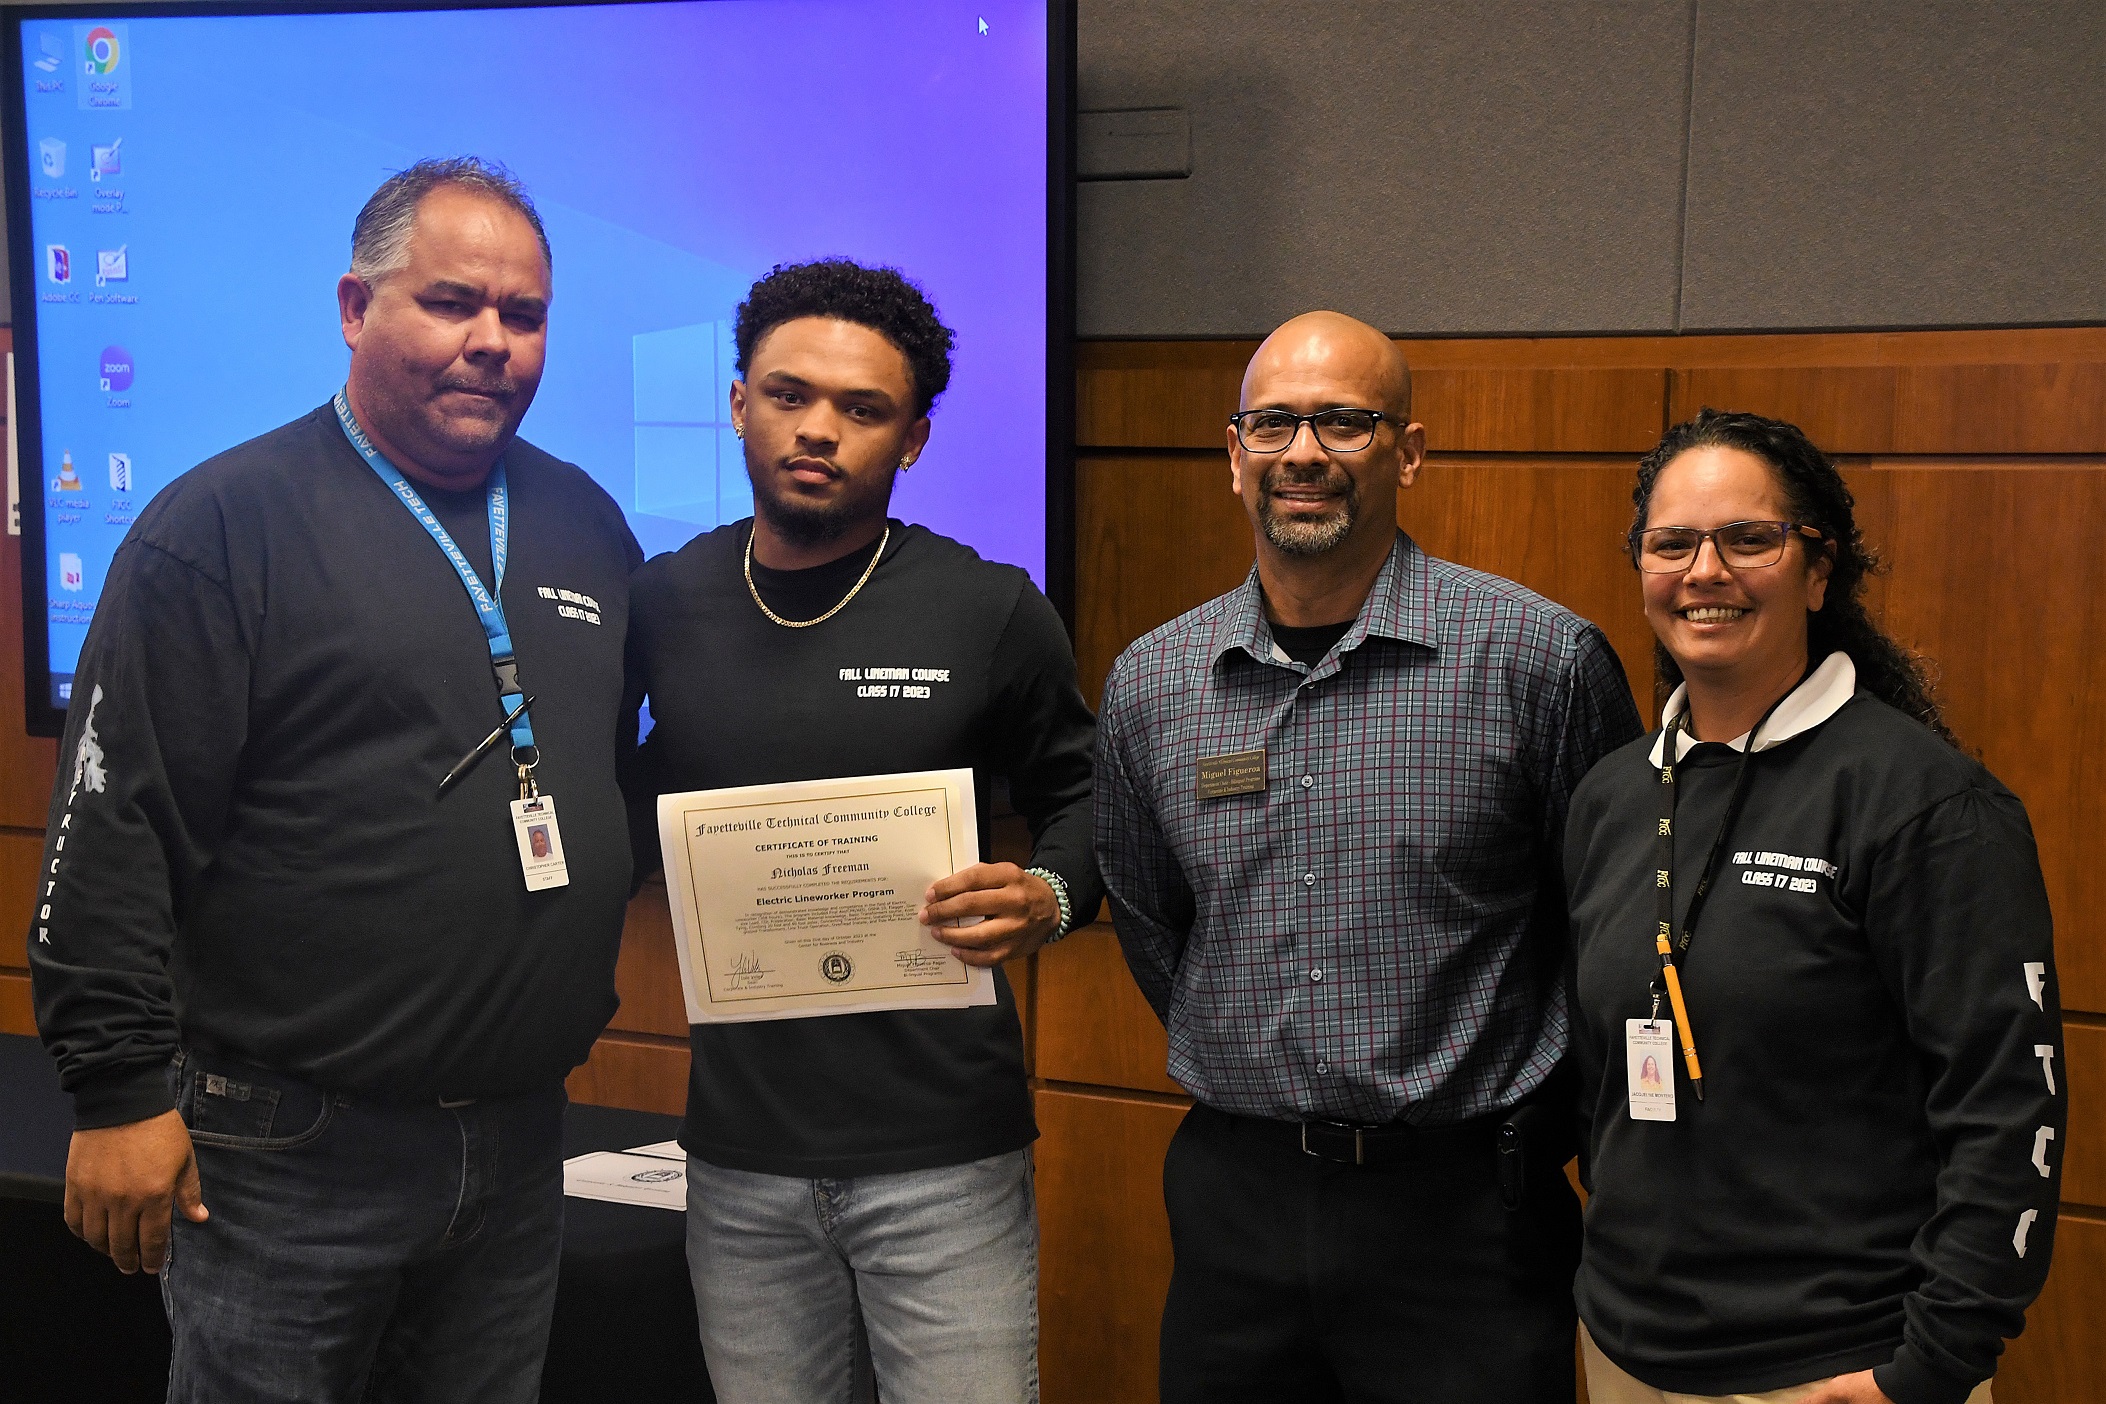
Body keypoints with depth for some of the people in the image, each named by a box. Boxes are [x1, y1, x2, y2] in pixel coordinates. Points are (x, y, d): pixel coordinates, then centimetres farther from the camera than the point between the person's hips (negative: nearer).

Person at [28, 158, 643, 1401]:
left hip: (523, 1140, 6)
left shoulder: (586, 524, 9)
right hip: (290, 1154, -5)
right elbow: (115, 824, -11)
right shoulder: (227, 525, -9)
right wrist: (121, 1092, -12)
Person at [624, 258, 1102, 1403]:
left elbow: (1077, 794, 7)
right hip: (739, 1148, 3)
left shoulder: (991, 610, -4)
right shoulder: (664, 604, 3)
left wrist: (1048, 898, -12)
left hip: (943, 1150, -2)